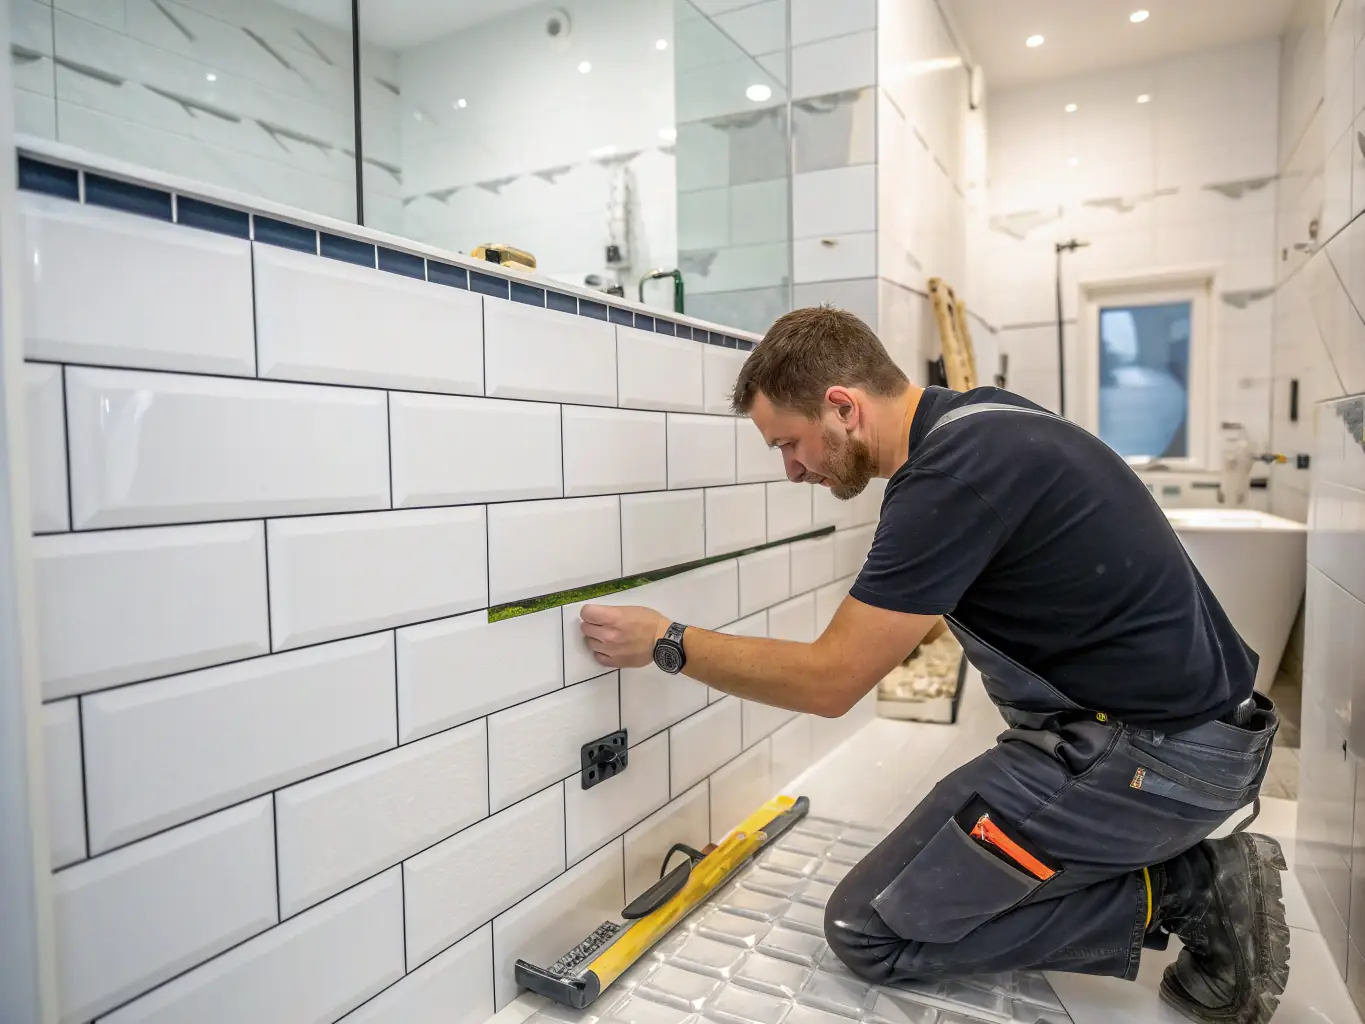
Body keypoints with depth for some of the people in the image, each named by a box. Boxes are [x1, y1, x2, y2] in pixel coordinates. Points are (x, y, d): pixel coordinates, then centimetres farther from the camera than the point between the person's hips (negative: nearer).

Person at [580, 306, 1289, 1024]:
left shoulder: (952, 479, -24)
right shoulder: (978, 416, 5)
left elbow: (828, 681, -18)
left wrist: (667, 644, -7)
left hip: (1154, 752, -10)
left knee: (868, 931, -5)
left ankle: (1184, 892, -2)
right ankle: (1194, 873, 14)